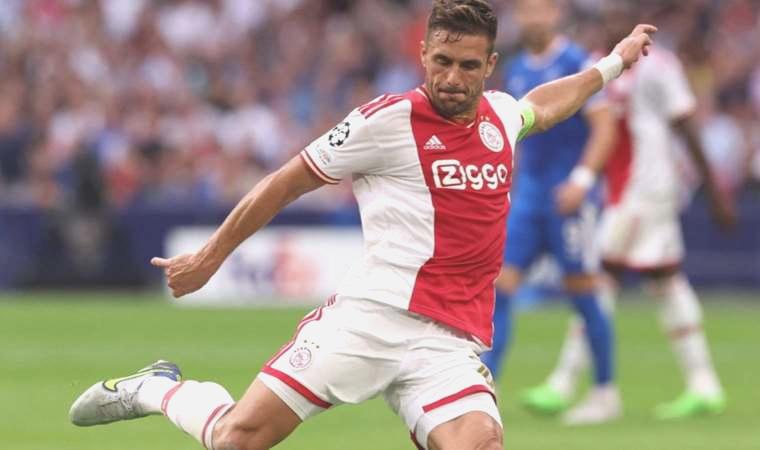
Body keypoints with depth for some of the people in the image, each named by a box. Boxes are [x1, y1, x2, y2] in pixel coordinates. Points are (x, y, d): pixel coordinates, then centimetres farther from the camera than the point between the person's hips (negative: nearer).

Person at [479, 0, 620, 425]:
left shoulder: (576, 64, -8)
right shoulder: (516, 70, 12)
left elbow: (604, 127, -12)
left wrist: (582, 179, -22)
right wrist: (511, 187, 19)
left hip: (568, 197, -6)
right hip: (527, 195, 6)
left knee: (583, 294, 0)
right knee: (498, 289, -4)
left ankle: (606, 393, 13)